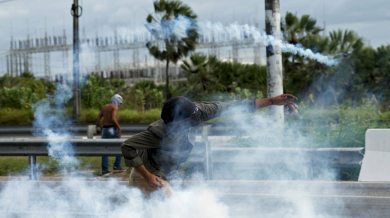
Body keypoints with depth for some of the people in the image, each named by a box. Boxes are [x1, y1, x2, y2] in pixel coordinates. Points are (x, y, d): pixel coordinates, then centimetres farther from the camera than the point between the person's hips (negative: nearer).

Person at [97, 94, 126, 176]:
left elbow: (98, 118, 11)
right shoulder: (115, 107, -8)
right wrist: (119, 128, -11)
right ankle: (116, 166, 6)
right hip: (112, 129, -6)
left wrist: (102, 129, 15)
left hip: (105, 129, 7)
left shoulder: (104, 107, 13)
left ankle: (104, 170, -1)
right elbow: (113, 119, -21)